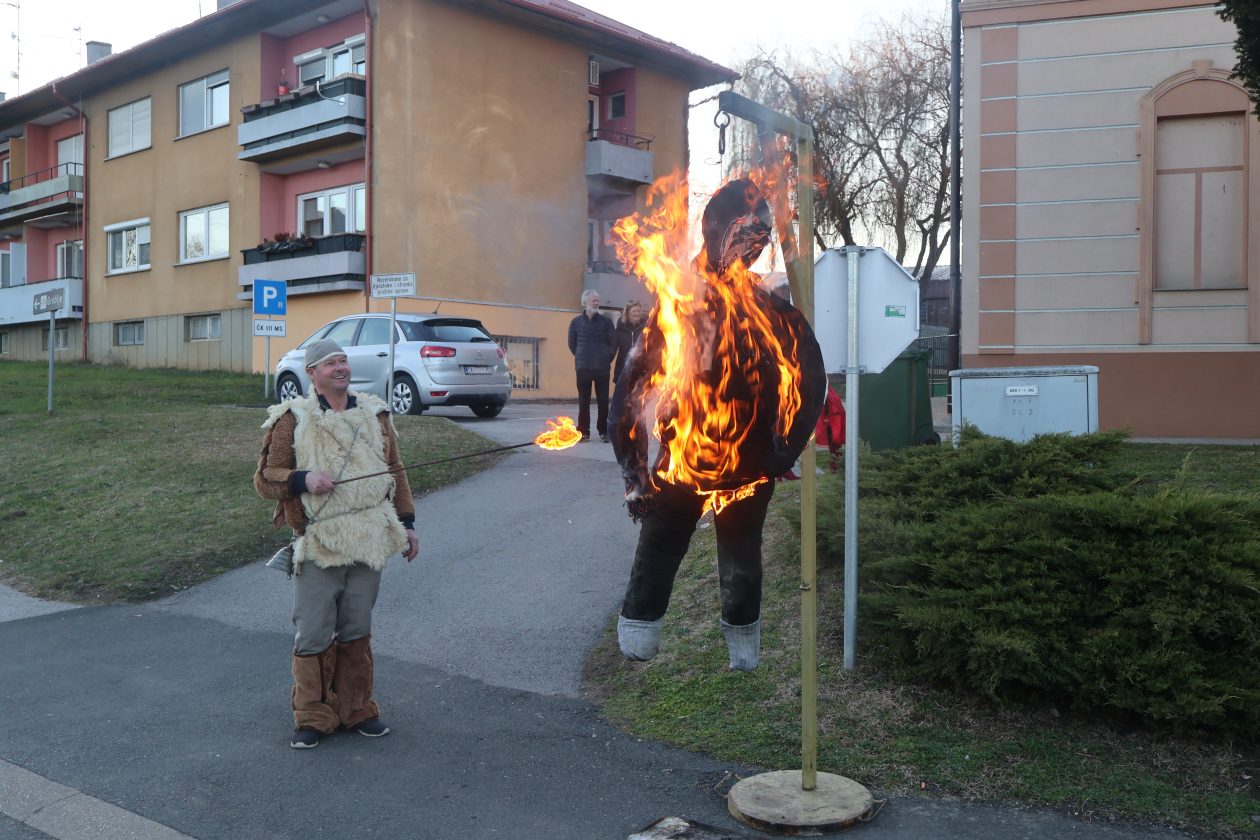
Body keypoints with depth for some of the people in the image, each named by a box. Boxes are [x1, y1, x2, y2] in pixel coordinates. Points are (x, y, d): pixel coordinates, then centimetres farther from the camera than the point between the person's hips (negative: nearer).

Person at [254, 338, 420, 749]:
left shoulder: (374, 415, 11)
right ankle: (311, 718, 14)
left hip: (367, 544, 3)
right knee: (313, 635, -1)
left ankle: (357, 710, 23)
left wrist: (407, 523, 16)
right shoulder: (293, 419, 0)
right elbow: (264, 479, 1)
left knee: (357, 632, 10)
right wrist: (303, 479, -17)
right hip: (317, 545, -3)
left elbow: (395, 472, 18)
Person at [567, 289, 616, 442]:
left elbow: (613, 343, 8)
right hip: (583, 368, 1)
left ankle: (603, 431, 8)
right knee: (584, 401, 3)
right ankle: (583, 432, 9)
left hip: (602, 367, -1)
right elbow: (572, 343, 14)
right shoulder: (576, 322, 5)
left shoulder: (606, 321, 3)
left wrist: (606, 358, 5)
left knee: (603, 400, 0)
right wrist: (581, 357, 11)